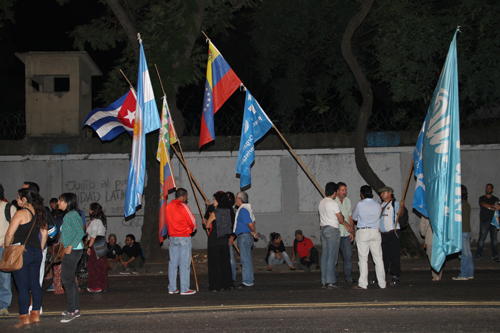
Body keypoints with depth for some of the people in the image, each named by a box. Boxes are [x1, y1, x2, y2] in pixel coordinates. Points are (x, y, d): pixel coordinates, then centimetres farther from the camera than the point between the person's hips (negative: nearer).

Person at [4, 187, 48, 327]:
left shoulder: (21, 213, -13)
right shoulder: (39, 213, 9)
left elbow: (9, 234, -15)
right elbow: (45, 234, 14)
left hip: (21, 253, -7)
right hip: (36, 253, 7)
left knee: (22, 286, -3)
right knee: (35, 284, 11)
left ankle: (24, 317, -2)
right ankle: (35, 315, 14)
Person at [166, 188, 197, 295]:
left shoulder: (168, 206, 9)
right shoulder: (183, 206, -11)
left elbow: (168, 222, 14)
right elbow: (192, 221, -7)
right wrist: (192, 229, 12)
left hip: (172, 237, 6)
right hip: (184, 237, -6)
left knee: (173, 262, 9)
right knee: (184, 263, -4)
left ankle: (172, 288, 11)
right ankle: (184, 289, -4)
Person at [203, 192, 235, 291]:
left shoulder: (214, 213, -15)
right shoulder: (228, 211, 3)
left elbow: (207, 225, -5)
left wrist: (204, 221, 18)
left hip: (214, 240, -6)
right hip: (225, 239, 6)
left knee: (215, 262, 2)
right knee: (225, 262, 12)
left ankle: (217, 286, 3)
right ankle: (228, 284, 15)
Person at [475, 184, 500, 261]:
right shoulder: (482, 198, 8)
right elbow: (483, 204, -12)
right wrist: (494, 206, -21)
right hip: (484, 221, -2)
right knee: (482, 238, -5)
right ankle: (478, 254, 2)